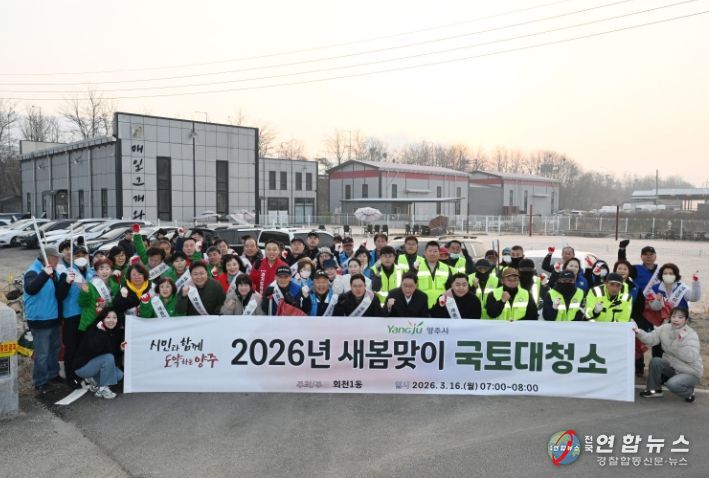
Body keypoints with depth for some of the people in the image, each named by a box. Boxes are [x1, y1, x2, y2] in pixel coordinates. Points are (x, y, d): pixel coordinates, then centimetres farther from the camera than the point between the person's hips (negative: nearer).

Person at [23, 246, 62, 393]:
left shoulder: (54, 272, 8)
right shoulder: (33, 271, -15)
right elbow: (30, 289, -33)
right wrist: (45, 274, -44)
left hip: (53, 318, 8)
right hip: (39, 320, -8)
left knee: (55, 348, 19)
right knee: (42, 353, -4)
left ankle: (53, 374, 34)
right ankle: (40, 382, 7)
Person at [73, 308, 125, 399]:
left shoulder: (116, 333, -2)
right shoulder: (93, 331, -22)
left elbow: (115, 355, 4)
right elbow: (94, 349, -41)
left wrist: (120, 349, -15)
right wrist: (100, 332, -42)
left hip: (96, 364, 7)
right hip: (83, 366, -7)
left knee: (119, 375, -8)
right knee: (108, 358, -28)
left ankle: (94, 380, 13)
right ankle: (103, 389, -16)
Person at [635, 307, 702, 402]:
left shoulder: (691, 335, -21)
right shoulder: (664, 328, -6)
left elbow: (690, 357, -32)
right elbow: (650, 339, -10)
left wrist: (681, 341, -42)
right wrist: (639, 332, -28)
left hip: (690, 372, -5)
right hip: (672, 367, 5)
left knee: (672, 384, -29)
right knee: (655, 361, -21)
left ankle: (689, 392, 6)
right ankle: (654, 389, -2)